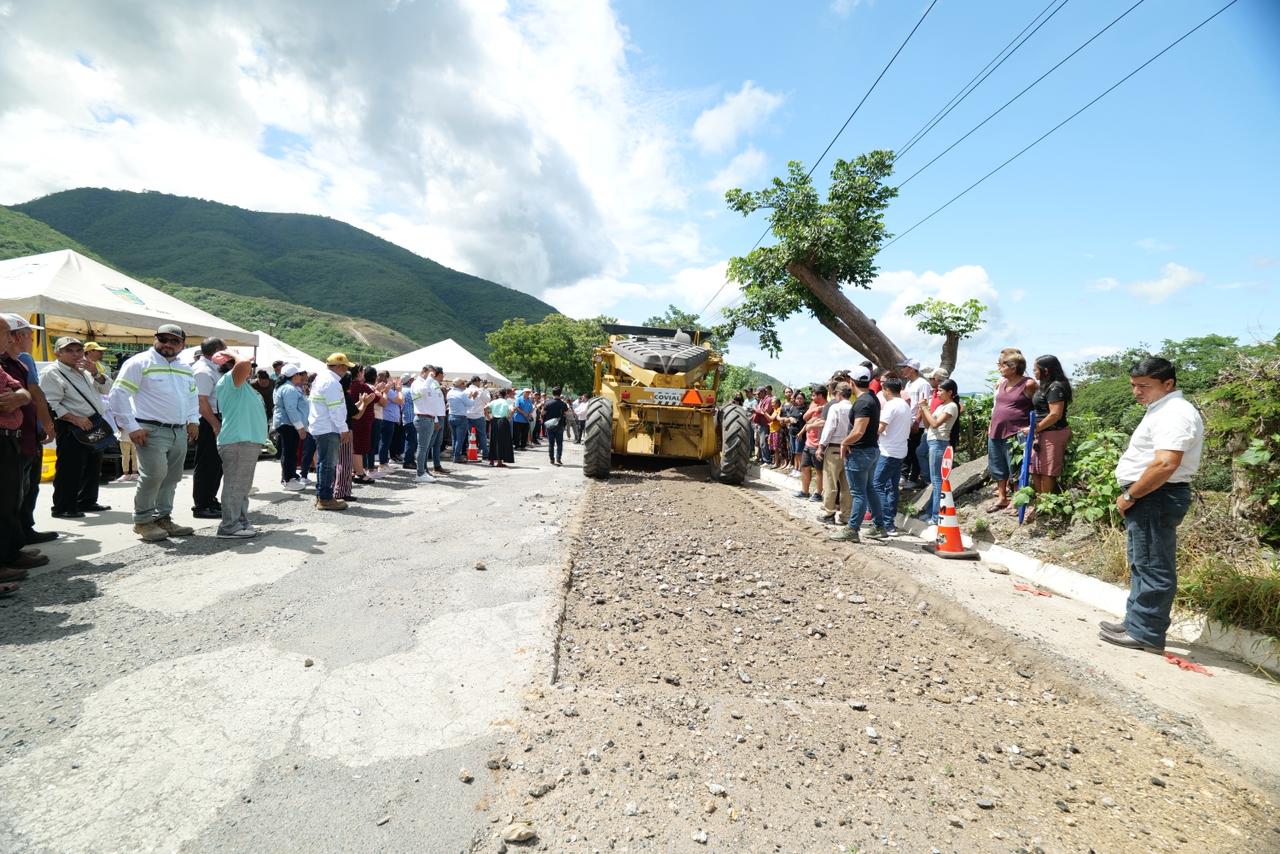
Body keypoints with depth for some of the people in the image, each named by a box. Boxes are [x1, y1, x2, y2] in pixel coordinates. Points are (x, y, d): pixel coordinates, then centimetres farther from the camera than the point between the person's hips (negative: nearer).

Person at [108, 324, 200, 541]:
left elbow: (193, 396, 29)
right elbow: (118, 395, -9)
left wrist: (193, 420, 13)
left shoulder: (186, 370, 17)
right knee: (154, 474, -15)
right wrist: (131, 426, -14)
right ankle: (142, 520, 0)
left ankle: (163, 518, 21)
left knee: (172, 477, 10)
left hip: (180, 432, 7)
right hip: (151, 430, -7)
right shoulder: (140, 363, -5)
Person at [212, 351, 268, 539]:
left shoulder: (242, 384, 21)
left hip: (249, 440, 11)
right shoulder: (229, 378, -10)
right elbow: (245, 364, -29)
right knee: (235, 485, -8)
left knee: (242, 486, 16)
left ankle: (241, 522, 25)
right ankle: (230, 527, -5)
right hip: (237, 441, -11)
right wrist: (237, 358, -10)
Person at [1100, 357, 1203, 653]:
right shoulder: (1162, 410, 17)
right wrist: (1132, 496, 18)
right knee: (1142, 565, 17)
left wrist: (1130, 496, -19)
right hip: (1148, 498, 11)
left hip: (1156, 497, -11)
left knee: (1153, 568, -3)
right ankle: (1136, 623, 28)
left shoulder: (1174, 414, -18)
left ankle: (1145, 634, 6)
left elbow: (1165, 465, -29)